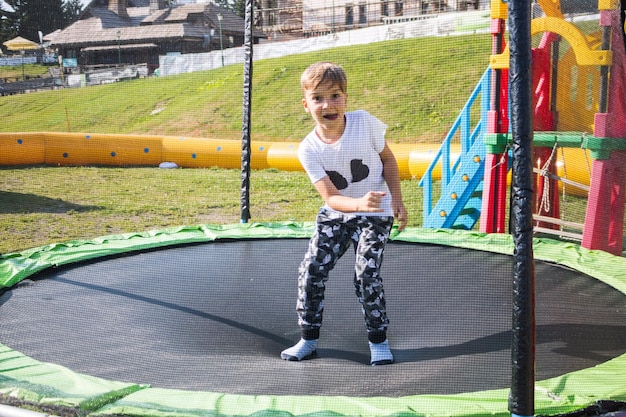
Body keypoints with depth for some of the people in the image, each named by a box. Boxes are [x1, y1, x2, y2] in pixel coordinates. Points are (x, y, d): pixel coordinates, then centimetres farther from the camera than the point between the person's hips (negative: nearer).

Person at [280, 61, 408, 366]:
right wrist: (359, 204, -42)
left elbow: (388, 159, 0)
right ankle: (308, 340, 11)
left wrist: (397, 200, -7)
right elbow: (331, 198, -21)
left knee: (366, 274, -14)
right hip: (335, 216, 2)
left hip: (375, 215, -2)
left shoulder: (364, 123, -17)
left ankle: (379, 341, 5)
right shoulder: (308, 150, -16)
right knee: (311, 271, -6)